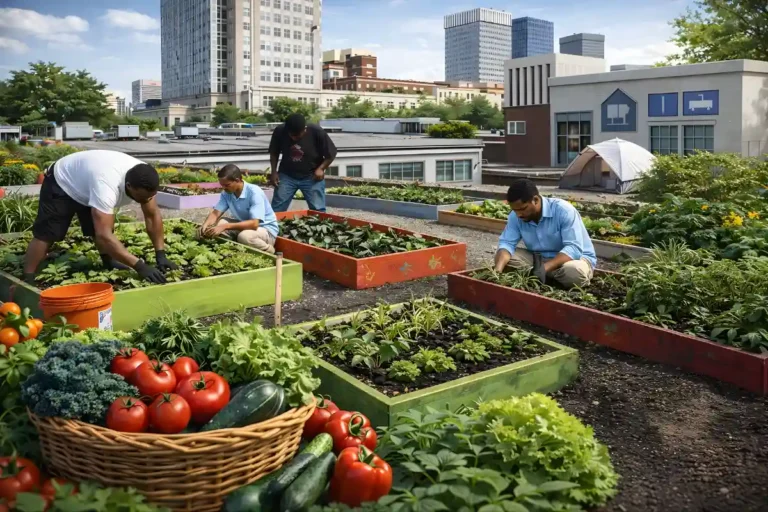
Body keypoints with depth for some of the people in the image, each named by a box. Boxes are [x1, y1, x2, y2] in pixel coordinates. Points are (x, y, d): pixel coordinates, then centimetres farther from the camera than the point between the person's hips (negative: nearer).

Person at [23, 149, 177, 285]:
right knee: (46, 234, -9)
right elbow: (103, 236, -51)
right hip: (61, 183, -7)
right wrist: (139, 266, -54)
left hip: (85, 185, 7)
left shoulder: (144, 180, -26)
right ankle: (27, 280, -4)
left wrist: (160, 255, -22)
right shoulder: (106, 186, -48)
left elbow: (153, 215, -14)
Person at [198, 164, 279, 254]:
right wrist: (205, 224, -30)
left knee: (244, 236, -37)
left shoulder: (254, 192, -27)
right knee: (217, 224, -11)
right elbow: (216, 213, -6)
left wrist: (225, 226, -41)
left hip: (267, 229, -7)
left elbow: (254, 224, -35)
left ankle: (269, 252, -9)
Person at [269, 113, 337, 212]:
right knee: (276, 210, -1)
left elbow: (331, 154, -8)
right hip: (287, 175, 2)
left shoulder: (316, 132, -20)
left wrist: (321, 169, -18)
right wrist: (274, 172, -4)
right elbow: (274, 153, 4)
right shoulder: (280, 131, -14)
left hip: (311, 176, -1)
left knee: (318, 210, -4)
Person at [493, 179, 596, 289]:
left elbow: (574, 248, -31)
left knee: (574, 271, -40)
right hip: (539, 259, 5)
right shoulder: (515, 216, -10)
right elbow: (506, 243, -16)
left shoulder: (563, 210, -25)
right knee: (502, 258, -16)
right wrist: (497, 270, -37)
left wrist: (545, 267, -44)